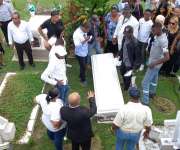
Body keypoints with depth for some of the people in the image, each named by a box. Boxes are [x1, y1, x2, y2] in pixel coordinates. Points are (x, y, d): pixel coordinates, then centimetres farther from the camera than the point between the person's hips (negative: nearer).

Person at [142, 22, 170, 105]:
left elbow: (167, 57, -34)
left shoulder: (163, 41, -32)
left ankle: (145, 101, 10)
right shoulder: (157, 36, -5)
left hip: (155, 64, -9)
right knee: (154, 78, 27)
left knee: (145, 82, -2)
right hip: (153, 61, 9)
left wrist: (154, 63, -29)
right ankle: (152, 93, 49)